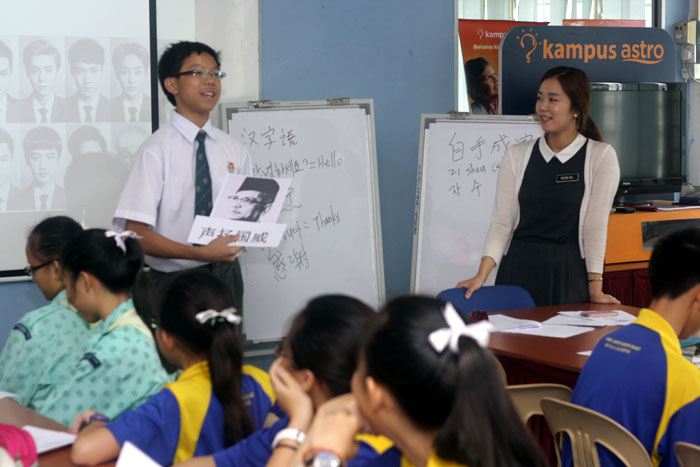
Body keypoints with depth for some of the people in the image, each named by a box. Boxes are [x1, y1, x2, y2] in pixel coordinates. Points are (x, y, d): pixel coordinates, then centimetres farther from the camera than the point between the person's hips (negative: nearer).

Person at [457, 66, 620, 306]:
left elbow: (596, 226, -6)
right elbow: (502, 221, 2)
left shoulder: (600, 156, -1)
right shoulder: (517, 155, 6)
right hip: (519, 269, 2)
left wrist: (595, 288, -10)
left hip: (570, 273, -2)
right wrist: (482, 275, -10)